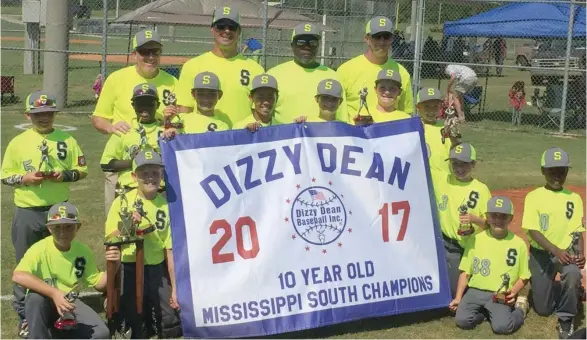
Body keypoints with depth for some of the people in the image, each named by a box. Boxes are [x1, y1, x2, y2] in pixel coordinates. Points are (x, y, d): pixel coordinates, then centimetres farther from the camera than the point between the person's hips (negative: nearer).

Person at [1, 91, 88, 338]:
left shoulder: (67, 141, 2)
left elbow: (82, 170, 4)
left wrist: (65, 175, -15)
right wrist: (24, 178, -17)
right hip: (27, 213, -1)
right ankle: (25, 317, 15)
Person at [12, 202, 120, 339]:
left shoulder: (83, 251, -6)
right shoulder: (40, 249, -20)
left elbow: (99, 284, 0)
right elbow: (18, 276, -37)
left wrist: (113, 266, -21)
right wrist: (54, 293, -43)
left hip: (69, 304, 4)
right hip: (43, 305, -4)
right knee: (35, 298, -39)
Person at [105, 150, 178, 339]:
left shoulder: (167, 206, 1)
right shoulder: (122, 202, -3)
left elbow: (170, 250, -1)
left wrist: (175, 288, -3)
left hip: (156, 272, 2)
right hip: (128, 271, -1)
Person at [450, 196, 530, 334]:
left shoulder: (519, 244, 1)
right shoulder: (475, 240, 3)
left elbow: (524, 276, 7)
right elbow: (465, 271, 7)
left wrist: (513, 292, -12)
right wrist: (458, 298, -2)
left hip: (501, 296, -1)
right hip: (475, 291, 1)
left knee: (502, 326, -25)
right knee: (462, 320, -24)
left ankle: (519, 308, 9)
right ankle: (484, 312, 9)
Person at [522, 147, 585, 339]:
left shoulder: (574, 198, 0)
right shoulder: (534, 196, -8)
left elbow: (577, 231, 0)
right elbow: (533, 231, -16)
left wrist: (580, 253, -21)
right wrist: (556, 251, -30)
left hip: (567, 252, 1)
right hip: (540, 253, 0)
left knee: (573, 273, -36)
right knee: (543, 309, 3)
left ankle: (566, 318, -13)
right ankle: (550, 290, 39)